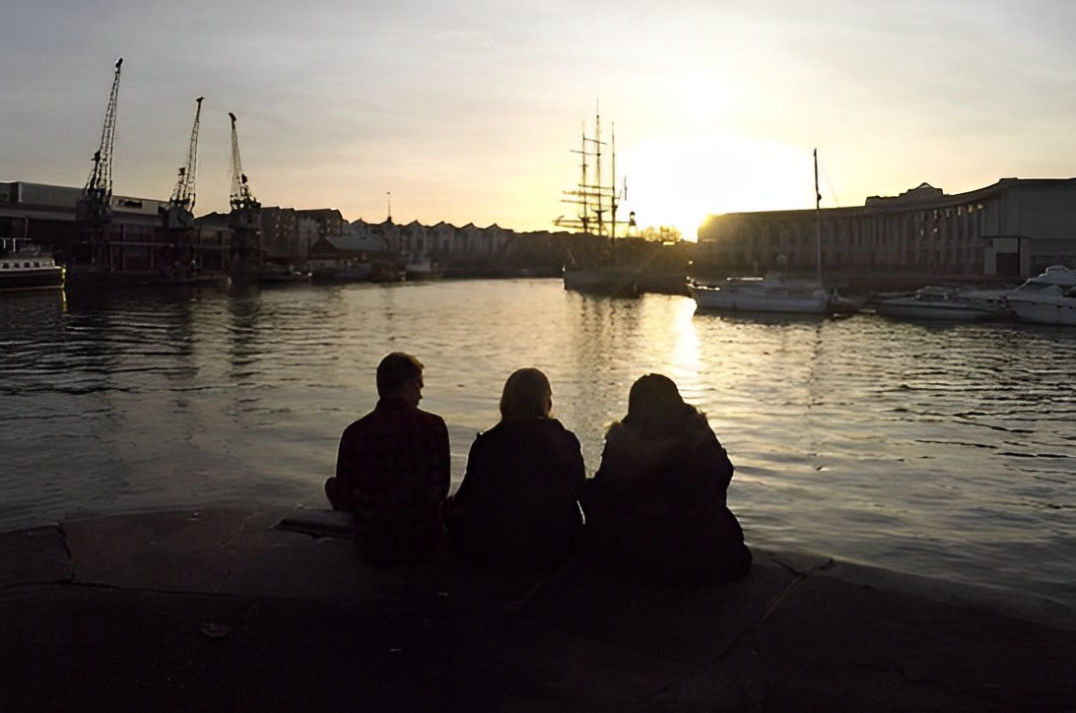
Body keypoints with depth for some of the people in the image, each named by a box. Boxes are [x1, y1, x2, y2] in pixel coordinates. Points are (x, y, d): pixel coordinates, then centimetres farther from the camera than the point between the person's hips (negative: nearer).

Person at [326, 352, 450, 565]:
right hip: (423, 544, 2)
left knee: (332, 484, 24)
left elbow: (342, 501, -5)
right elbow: (441, 491, -1)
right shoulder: (434, 426, -11)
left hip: (374, 548, -2)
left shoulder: (355, 433, -13)